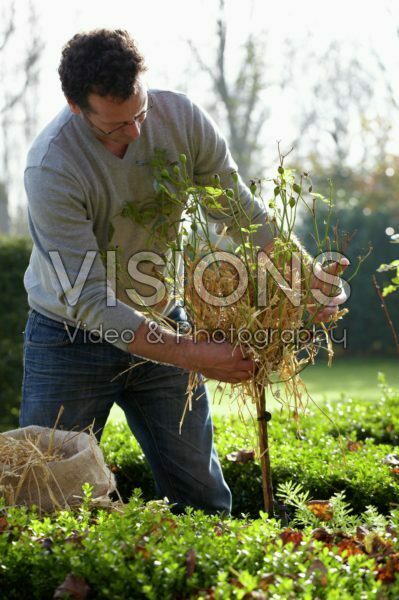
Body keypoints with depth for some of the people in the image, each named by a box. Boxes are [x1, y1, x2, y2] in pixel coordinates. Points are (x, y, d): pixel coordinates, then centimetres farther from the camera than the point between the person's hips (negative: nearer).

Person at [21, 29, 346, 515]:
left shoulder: (180, 117, -14)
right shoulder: (51, 169, -27)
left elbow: (241, 212, -2)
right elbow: (92, 302, -27)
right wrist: (195, 356, -30)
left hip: (161, 326, 4)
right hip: (73, 336, -3)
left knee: (202, 494, 3)